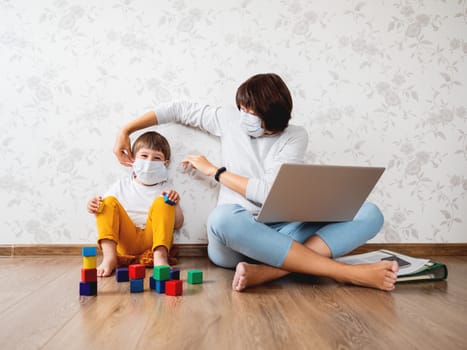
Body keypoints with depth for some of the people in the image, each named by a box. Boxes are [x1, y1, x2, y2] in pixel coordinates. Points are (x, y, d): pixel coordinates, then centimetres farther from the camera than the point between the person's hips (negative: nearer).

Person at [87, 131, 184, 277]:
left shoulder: (165, 189, 10)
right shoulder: (122, 185, 14)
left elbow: (177, 225, 5)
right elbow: (104, 212, 11)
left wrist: (175, 204, -14)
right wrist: (95, 208, -12)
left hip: (152, 239, -1)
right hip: (126, 242, 2)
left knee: (161, 202, -19)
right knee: (109, 202, -13)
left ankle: (160, 256, -36)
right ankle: (109, 256, -31)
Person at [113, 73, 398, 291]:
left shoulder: (294, 137, 1)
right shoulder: (230, 120, 7)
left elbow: (272, 194, -11)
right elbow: (178, 109, 18)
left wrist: (214, 170, -5)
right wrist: (125, 131, 15)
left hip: (281, 233, 1)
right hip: (235, 238, 0)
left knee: (369, 214, -20)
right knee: (223, 218, -40)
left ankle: (267, 272, -42)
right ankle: (347, 272, -36)